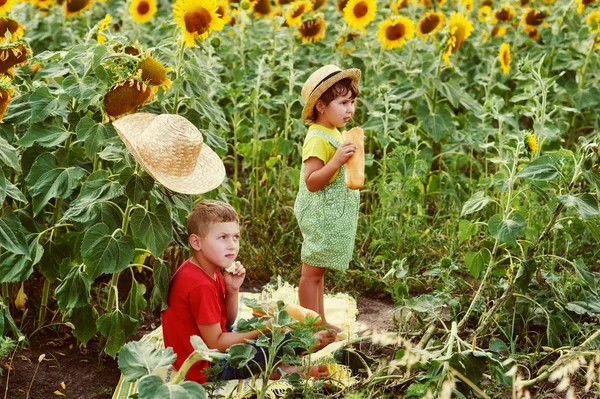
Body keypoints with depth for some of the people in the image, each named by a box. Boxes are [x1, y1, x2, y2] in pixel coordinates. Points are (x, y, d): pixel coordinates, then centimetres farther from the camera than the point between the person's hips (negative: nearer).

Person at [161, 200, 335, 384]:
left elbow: (227, 322, 8)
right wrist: (262, 331, -17)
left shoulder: (211, 272, 2)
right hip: (205, 370, -10)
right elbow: (215, 344, -23)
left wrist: (232, 290, -8)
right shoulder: (201, 286, -27)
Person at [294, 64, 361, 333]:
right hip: (320, 216, -10)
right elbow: (311, 182, -25)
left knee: (318, 270, 16)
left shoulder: (334, 134, 13)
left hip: (332, 216, 10)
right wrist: (337, 161, -33)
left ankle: (321, 322, 23)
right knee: (312, 271, -2)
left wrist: (348, 157, 13)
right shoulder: (317, 139, -18)